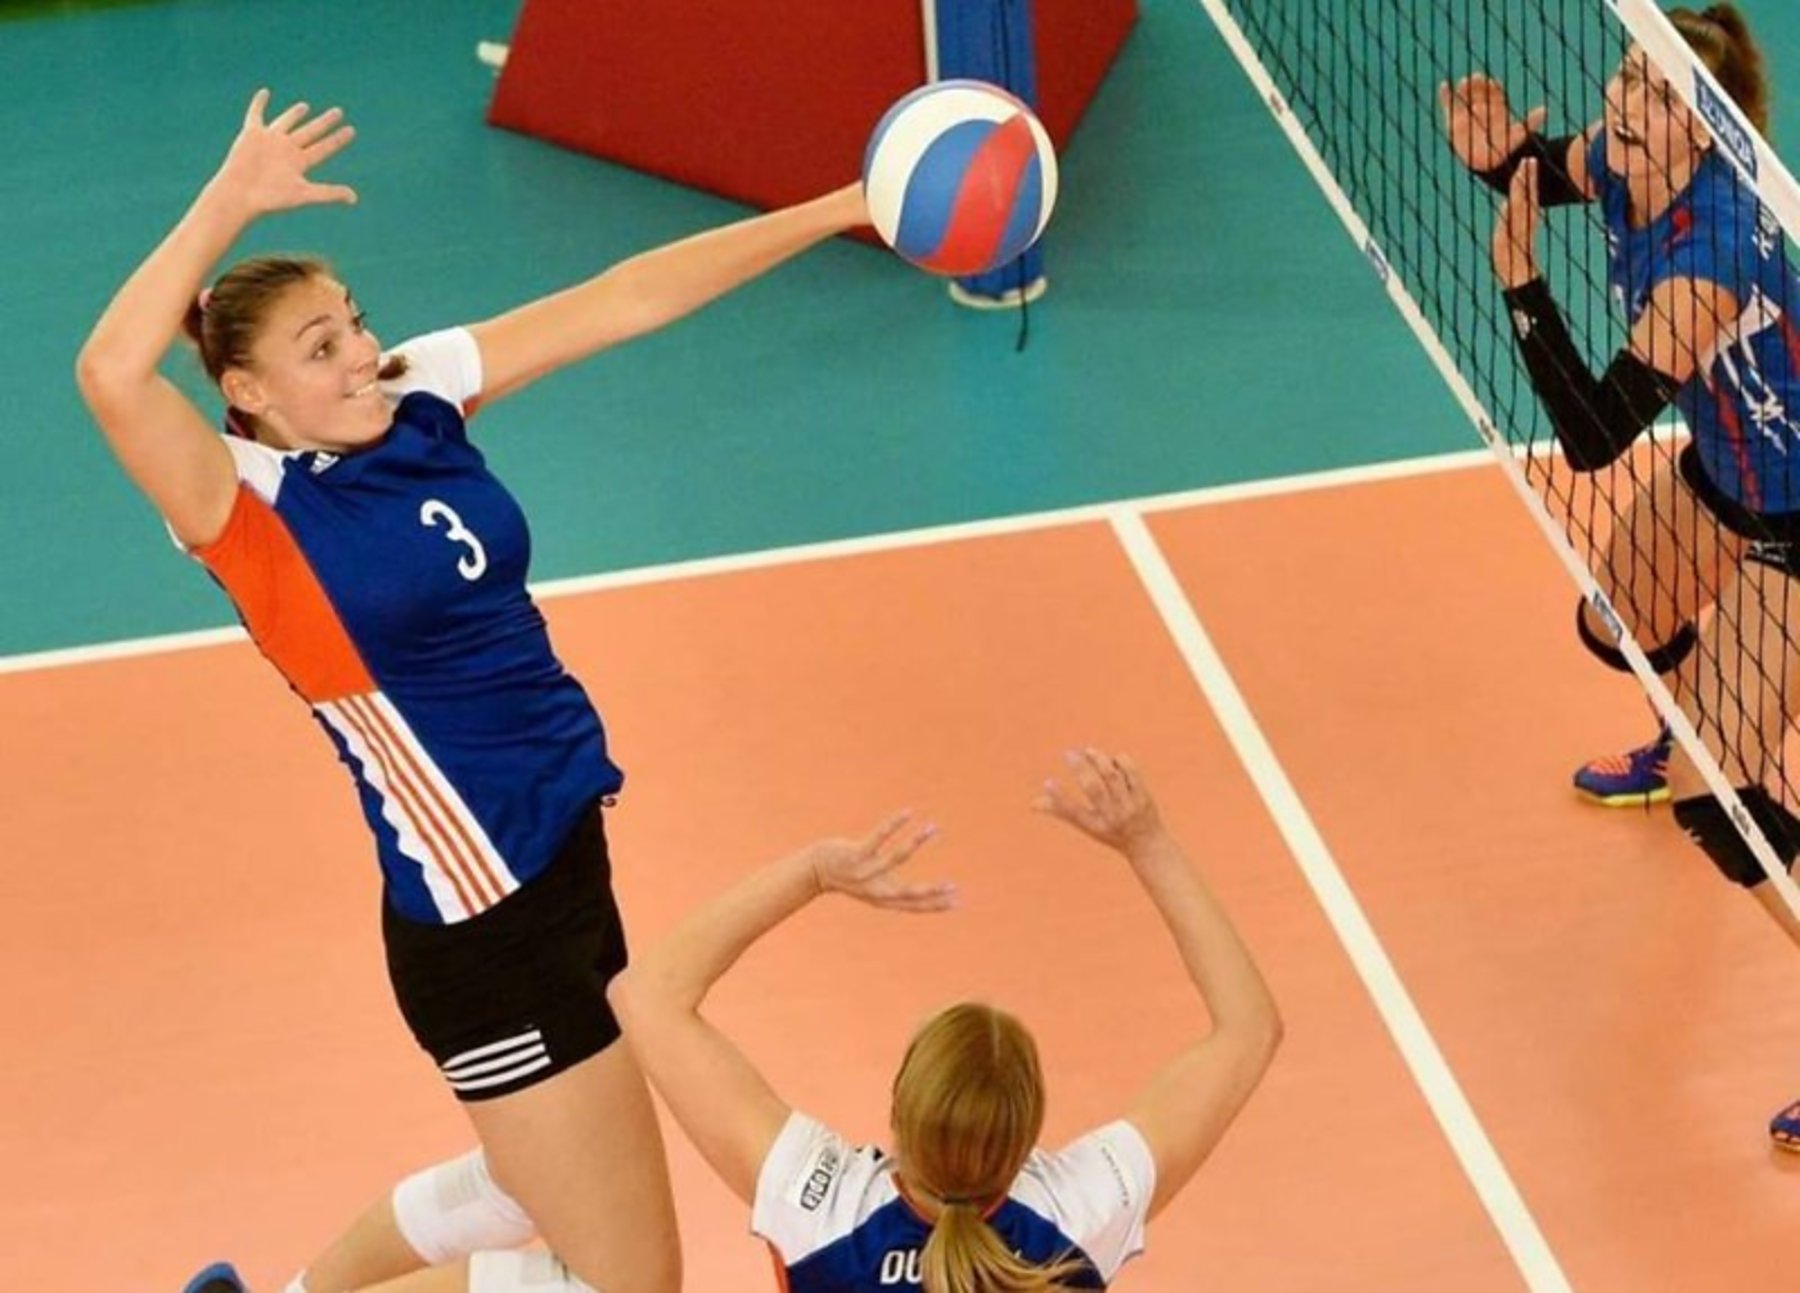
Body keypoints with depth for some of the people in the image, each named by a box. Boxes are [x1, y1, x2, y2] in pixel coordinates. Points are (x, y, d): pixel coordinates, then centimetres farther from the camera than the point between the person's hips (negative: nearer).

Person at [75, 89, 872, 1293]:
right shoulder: (249, 509, -17)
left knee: (527, 1192, 27)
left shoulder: (423, 394, 1)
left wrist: (841, 209, -1)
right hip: (478, 918, -8)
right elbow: (111, 376, -36)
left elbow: (627, 298, 2)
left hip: (566, 845, 8)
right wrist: (230, 201, -31)